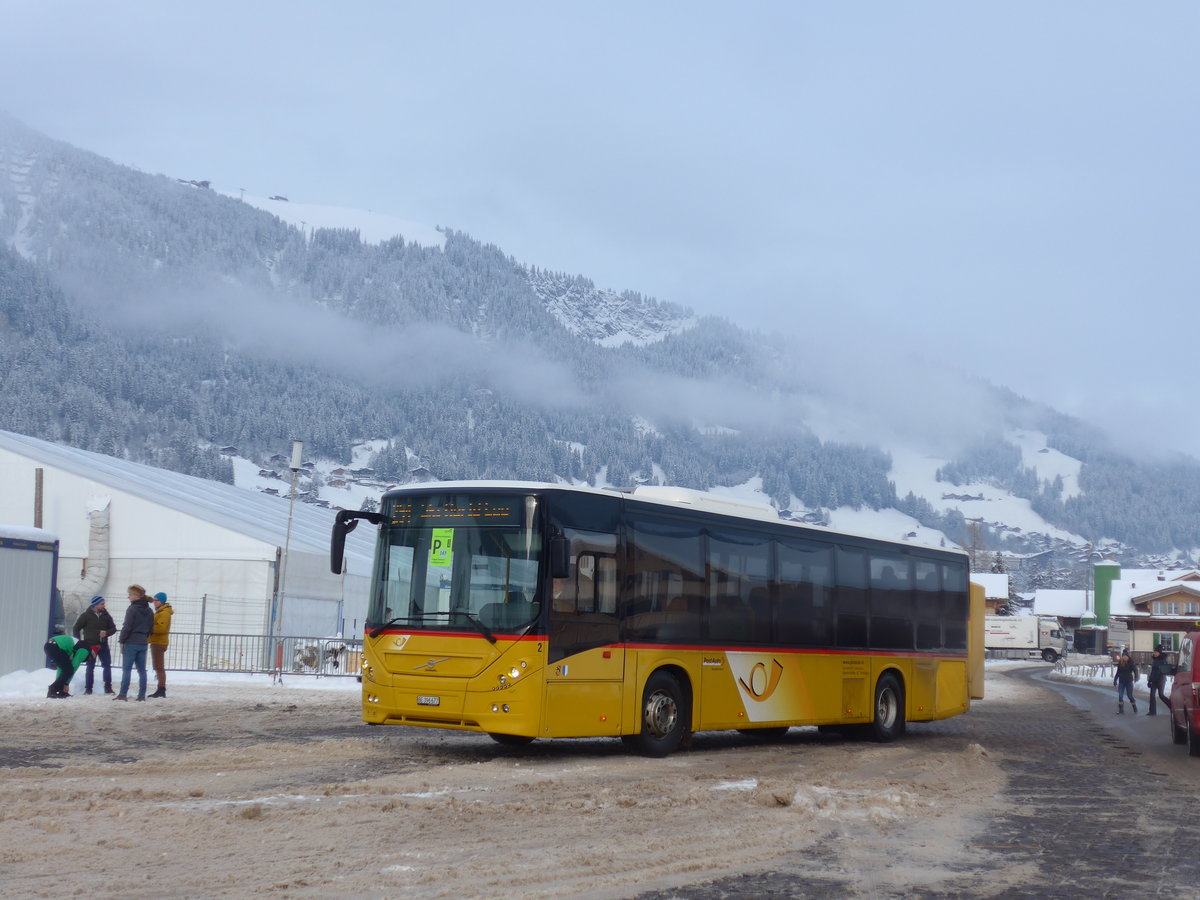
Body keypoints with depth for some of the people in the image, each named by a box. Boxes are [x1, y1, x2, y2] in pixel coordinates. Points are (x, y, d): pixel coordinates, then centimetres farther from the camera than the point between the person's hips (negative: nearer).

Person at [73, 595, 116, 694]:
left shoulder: (106, 615, 6)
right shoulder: (86, 615, -3)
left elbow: (113, 628, 10)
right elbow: (75, 629, 1)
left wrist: (106, 633, -11)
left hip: (103, 645, 3)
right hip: (90, 645, -3)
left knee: (107, 666, 0)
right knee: (90, 667, 1)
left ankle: (108, 687, 8)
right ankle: (88, 688, 8)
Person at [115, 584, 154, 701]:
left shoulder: (132, 609, -12)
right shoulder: (149, 611, 10)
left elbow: (127, 627, -14)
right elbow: (151, 628, 14)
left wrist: (122, 640, -7)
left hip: (131, 643, -7)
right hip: (143, 643, 7)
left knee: (126, 669, -3)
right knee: (142, 670, 8)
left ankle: (123, 694, -4)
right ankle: (142, 695, 7)